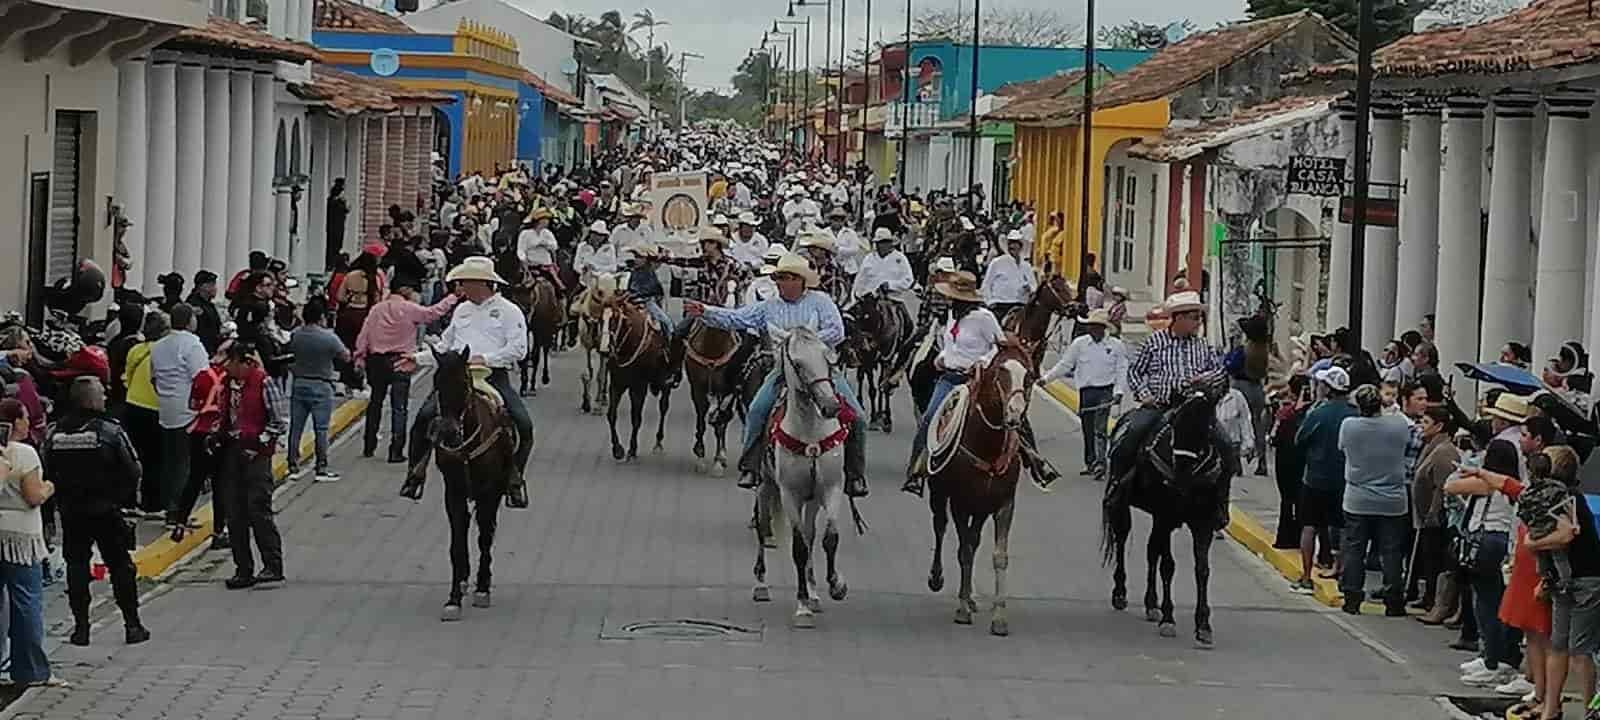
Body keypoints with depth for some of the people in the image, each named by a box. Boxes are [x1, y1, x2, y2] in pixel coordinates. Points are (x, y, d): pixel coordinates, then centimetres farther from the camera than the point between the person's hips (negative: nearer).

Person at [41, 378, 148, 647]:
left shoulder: (55, 433, -3)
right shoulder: (110, 431, -13)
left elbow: (47, 473, 1)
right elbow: (133, 471, -11)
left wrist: (63, 500, 13)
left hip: (70, 511, 3)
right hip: (105, 510, -3)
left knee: (76, 565, 10)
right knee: (120, 565, 7)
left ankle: (81, 627, 8)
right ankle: (132, 625, 9)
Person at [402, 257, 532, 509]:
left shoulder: (509, 311, 3)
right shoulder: (461, 311, 21)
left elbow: (518, 349, -7)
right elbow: (445, 345, 29)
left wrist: (485, 359, -16)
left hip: (495, 377, -4)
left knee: (523, 424, -21)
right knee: (425, 416, -17)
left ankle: (514, 478, -5)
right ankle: (416, 471, -5)